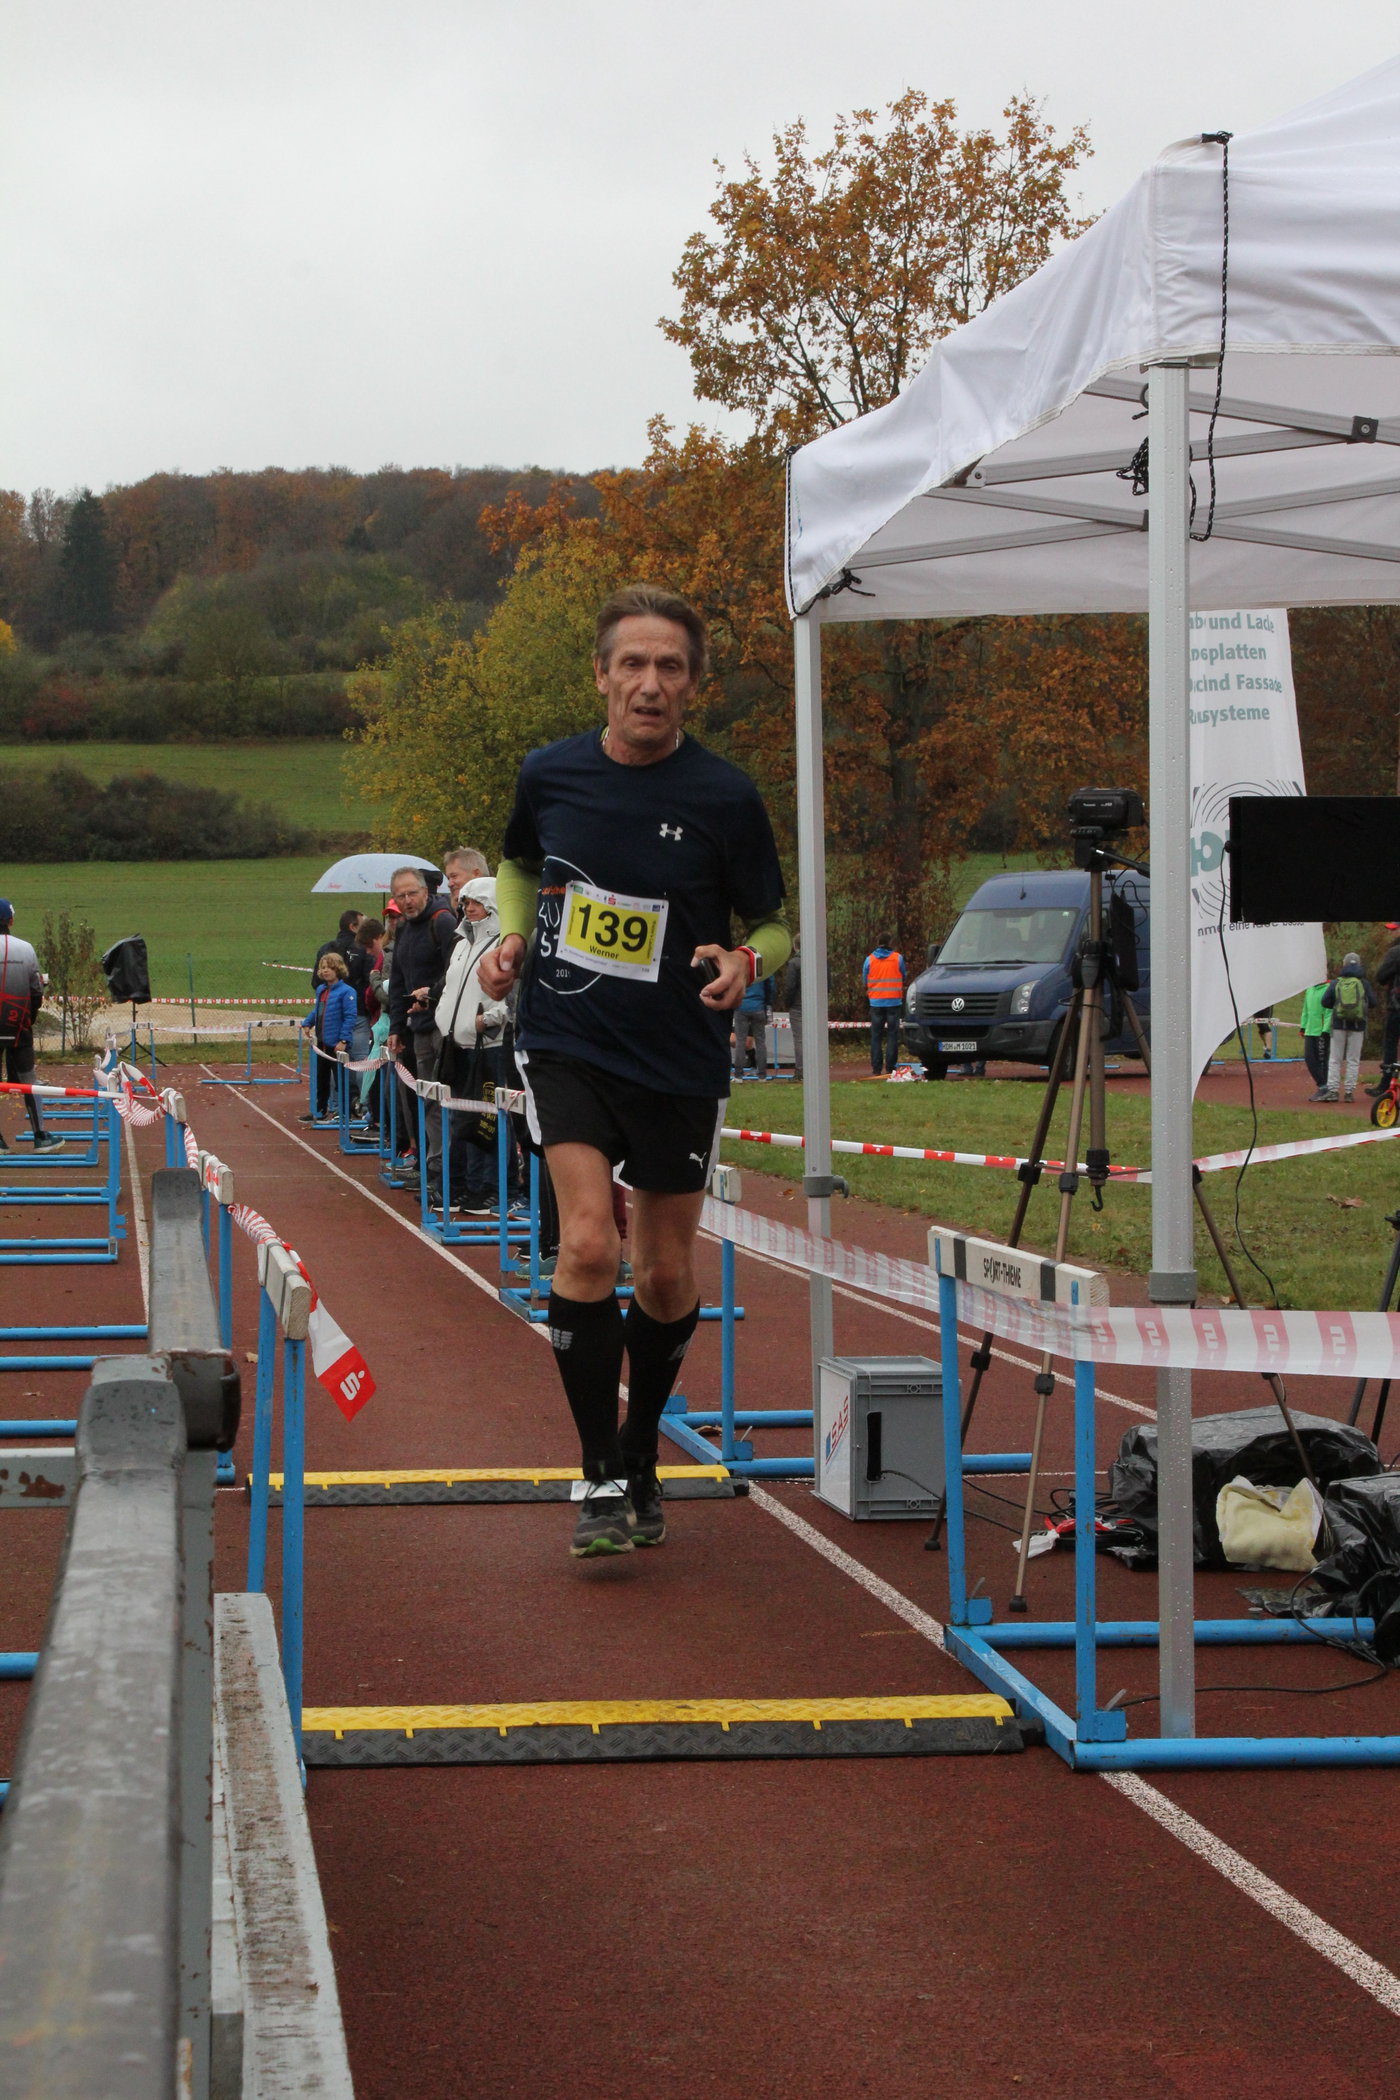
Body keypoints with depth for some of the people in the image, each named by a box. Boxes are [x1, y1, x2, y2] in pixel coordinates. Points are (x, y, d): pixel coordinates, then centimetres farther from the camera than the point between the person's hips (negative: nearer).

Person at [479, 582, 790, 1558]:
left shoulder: (727, 798, -9)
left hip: (680, 1064, 0)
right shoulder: (549, 775, -2)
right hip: (566, 1046, 0)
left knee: (666, 1276, 10)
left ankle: (641, 1454, 35)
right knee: (588, 1246, -16)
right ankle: (600, 1479, -6)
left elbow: (776, 924, 1)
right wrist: (512, 938, 1)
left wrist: (746, 963, -21)